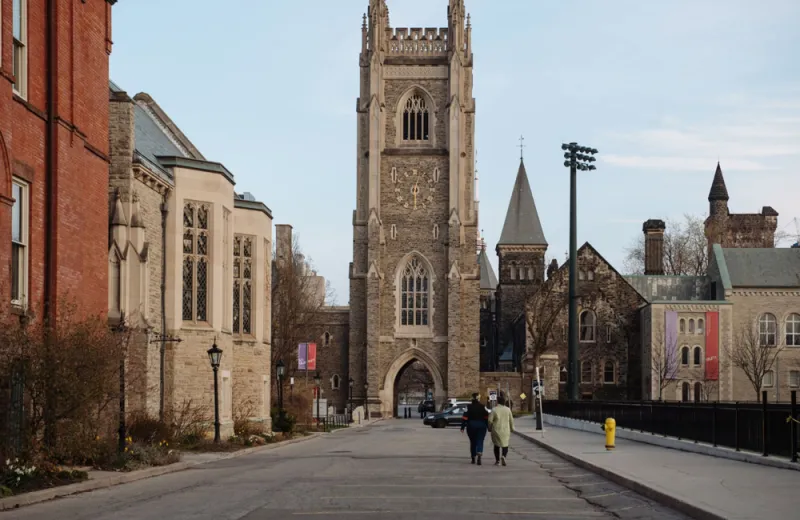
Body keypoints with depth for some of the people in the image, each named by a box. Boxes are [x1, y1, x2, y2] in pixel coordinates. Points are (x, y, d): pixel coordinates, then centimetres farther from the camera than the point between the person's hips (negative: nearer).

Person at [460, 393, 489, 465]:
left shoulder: (468, 407, -3)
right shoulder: (483, 407, -1)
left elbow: (465, 418, -6)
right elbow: (487, 418, -2)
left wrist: (462, 427, -3)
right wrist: (488, 426, 4)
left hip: (471, 426, 0)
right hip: (481, 426, 0)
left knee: (473, 442, 13)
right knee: (480, 441, -2)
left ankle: (473, 458, 19)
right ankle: (479, 455, -27)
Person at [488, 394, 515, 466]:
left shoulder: (494, 410, -8)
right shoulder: (508, 409, -1)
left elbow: (490, 420, -9)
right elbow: (511, 420, 2)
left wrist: (490, 427, 9)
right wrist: (512, 428, 15)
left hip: (496, 430, -1)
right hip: (506, 430, 1)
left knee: (497, 445, 12)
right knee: (505, 444, 10)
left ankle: (497, 461, 12)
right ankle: (503, 456, -17)